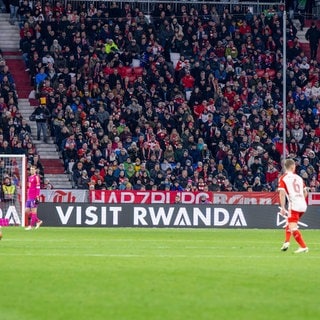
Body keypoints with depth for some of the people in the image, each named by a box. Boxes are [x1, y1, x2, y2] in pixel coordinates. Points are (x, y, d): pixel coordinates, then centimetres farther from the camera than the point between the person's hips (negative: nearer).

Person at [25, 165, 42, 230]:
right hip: (29, 198, 9)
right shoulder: (30, 177, 18)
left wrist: (37, 198, -18)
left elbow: (38, 188, -13)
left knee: (33, 211, -4)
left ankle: (31, 225, -2)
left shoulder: (36, 177, -8)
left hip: (34, 198, -9)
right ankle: (38, 221, 17)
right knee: (27, 211, 7)